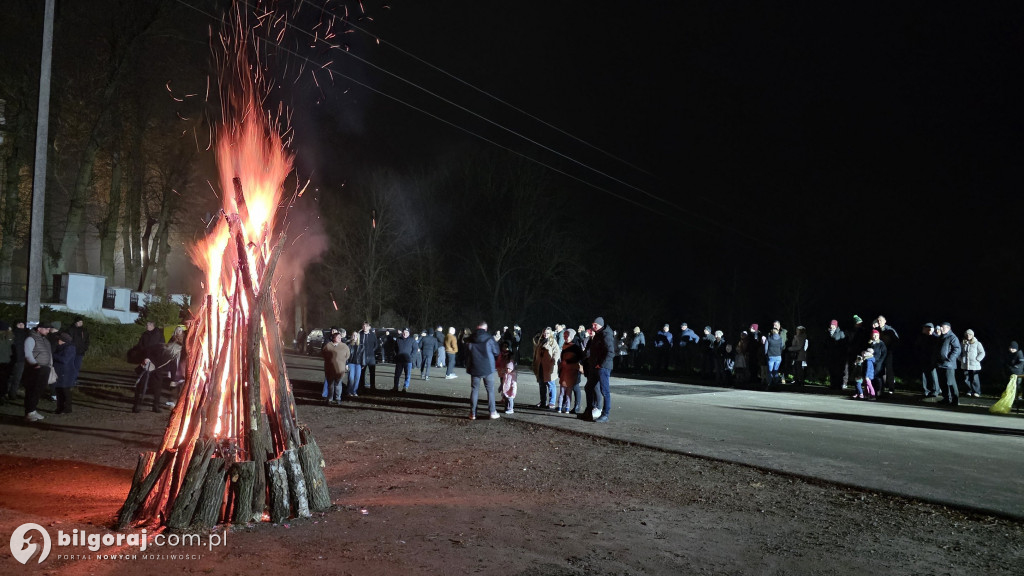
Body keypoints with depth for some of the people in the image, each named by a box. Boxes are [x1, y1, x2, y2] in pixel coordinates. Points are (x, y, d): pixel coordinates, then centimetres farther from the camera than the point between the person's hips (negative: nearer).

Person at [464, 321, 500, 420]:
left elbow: (467, 355, 7)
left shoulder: (470, 340, -1)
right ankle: (492, 412, 7)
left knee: (474, 390, 8)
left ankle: (473, 413, 7)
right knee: (490, 390, 8)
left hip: (475, 369, 2)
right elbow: (496, 352, -2)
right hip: (488, 369, -2)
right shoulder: (489, 339, -10)